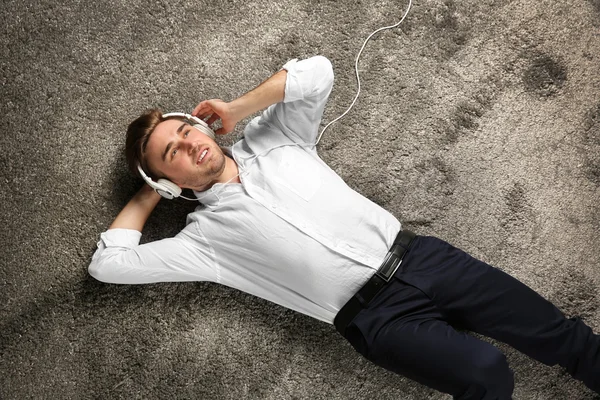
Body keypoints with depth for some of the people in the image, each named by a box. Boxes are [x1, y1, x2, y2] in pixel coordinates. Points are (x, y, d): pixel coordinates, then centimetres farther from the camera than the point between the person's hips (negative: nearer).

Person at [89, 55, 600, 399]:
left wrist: (235, 109, 2)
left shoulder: (271, 142, 12)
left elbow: (317, 72, 2)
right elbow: (108, 264, -1)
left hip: (415, 255, 4)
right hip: (376, 316, -3)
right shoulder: (207, 234, 3)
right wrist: (149, 194, 10)